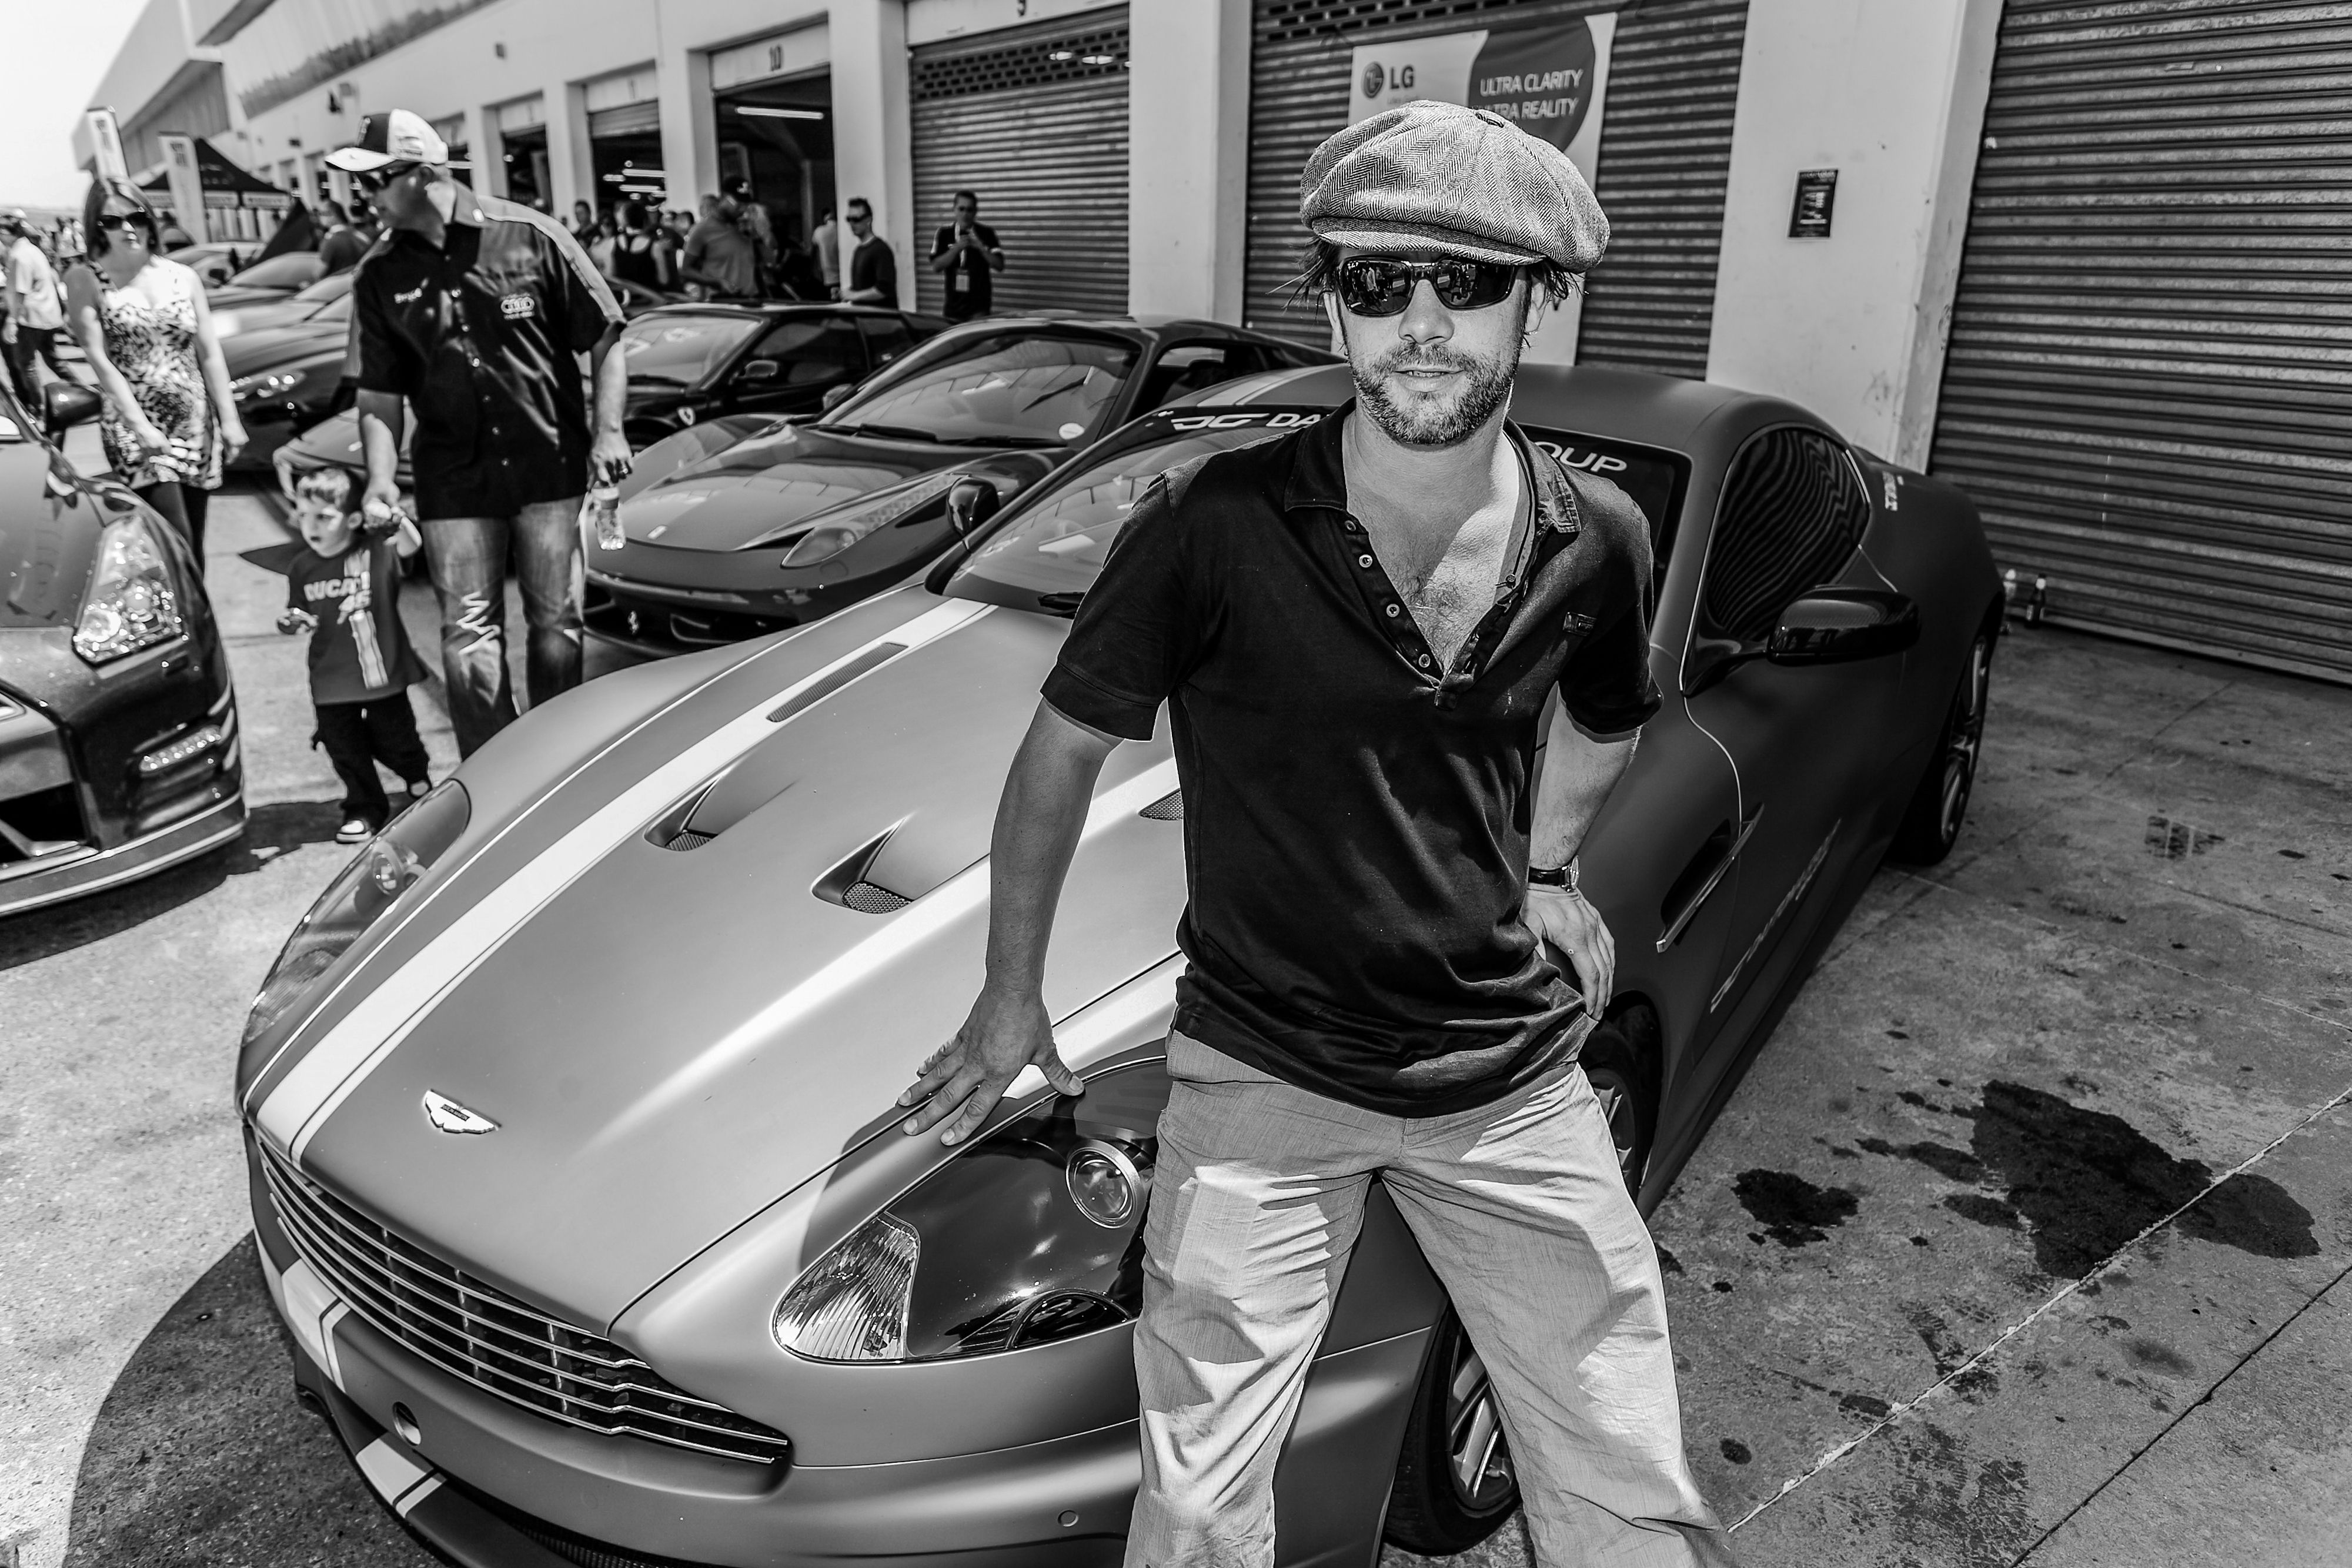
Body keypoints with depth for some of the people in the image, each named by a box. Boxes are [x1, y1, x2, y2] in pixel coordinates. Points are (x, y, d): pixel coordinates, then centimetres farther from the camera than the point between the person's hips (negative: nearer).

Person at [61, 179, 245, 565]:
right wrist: (140, 425, -16)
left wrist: (229, 418, 2)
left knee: (194, 543, 7)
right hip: (134, 426, -4)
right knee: (176, 544, -17)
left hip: (196, 424, 4)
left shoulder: (183, 278, 9)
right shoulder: (85, 281, 0)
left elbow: (210, 353, 9)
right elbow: (98, 359, -6)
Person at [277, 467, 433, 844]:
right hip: (331, 680, 3)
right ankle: (365, 809, 26)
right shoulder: (302, 568, 1)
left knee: (393, 739, 9)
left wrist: (398, 521, -47)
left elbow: (411, 545, -27)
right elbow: (299, 616, 12)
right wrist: (292, 623, -11)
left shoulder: (376, 551, -9)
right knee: (344, 748, 8)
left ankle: (418, 773, 42)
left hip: (382, 670, -3)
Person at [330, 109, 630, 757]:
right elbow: (378, 394, 8)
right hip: (454, 482, 2)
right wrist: (381, 478, -6)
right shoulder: (380, 275, 5)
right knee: (468, 637, -2)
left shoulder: (529, 237, -3)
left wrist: (608, 431, -9)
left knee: (556, 625, 5)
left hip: (553, 467, -2)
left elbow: (605, 339, 0)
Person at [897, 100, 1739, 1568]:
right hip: (1263, 1076, -2)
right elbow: (1065, 748, -4)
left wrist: (1544, 868, 9)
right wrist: (1012, 995, 2)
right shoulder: (1214, 526, -18)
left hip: (1514, 1075, 3)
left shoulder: (1597, 538, -6)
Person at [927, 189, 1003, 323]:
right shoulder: (945, 233, 3)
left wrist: (981, 248, -18)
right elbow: (936, 267, -4)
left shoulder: (986, 233, -1)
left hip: (979, 307, -2)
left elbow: (999, 266, -4)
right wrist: (957, 248, -16)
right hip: (953, 306, 2)